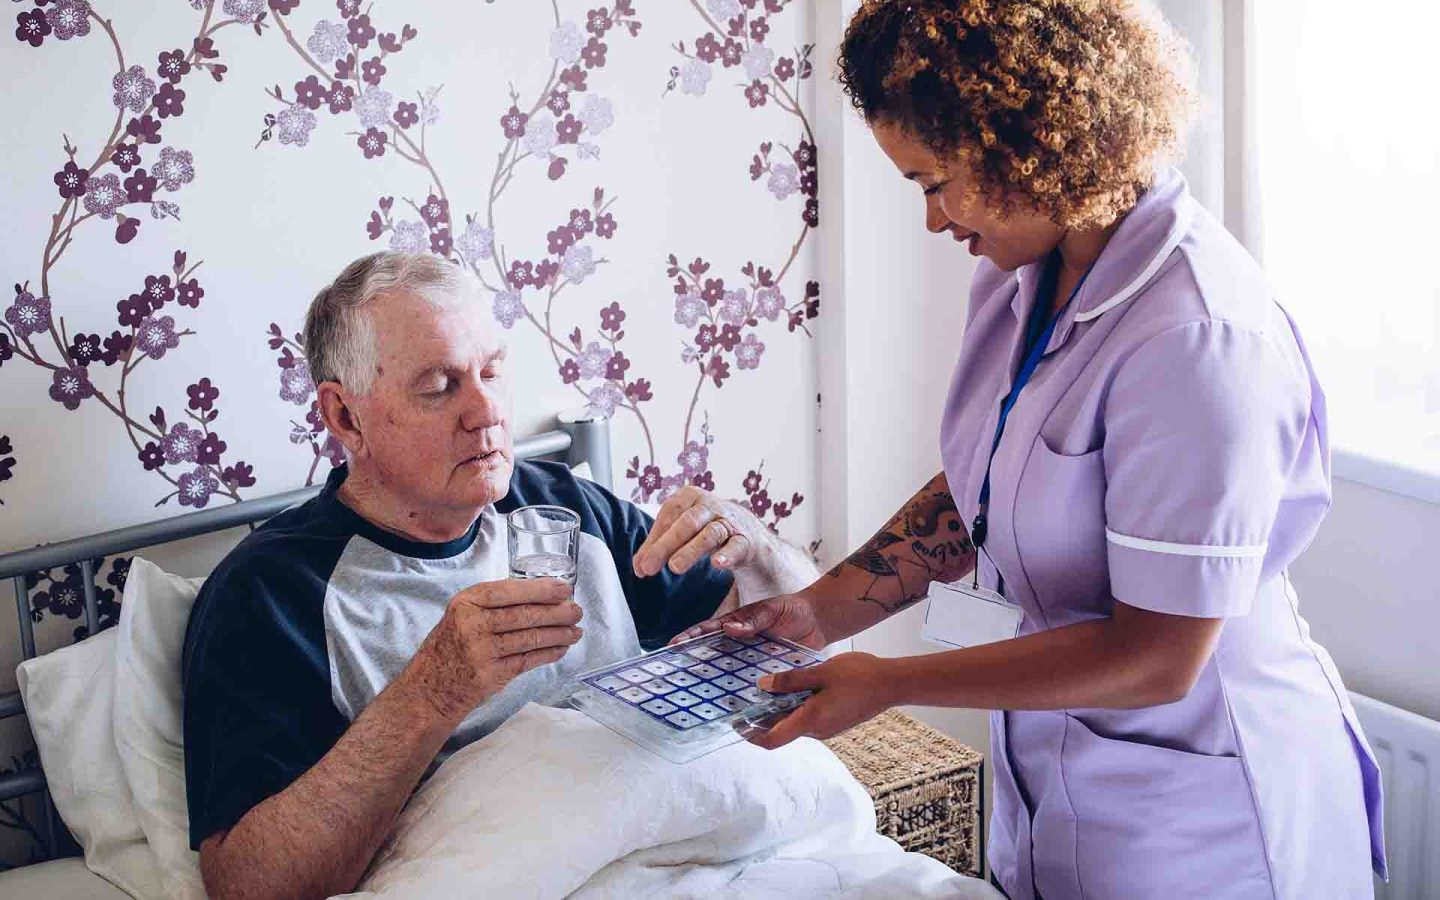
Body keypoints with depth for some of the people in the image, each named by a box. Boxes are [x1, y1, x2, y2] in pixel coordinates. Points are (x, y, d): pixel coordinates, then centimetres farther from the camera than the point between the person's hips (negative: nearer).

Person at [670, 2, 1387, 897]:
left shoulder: (1200, 337, -29)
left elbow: (1157, 658, -26)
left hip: (1200, 822, -7)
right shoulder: (1022, 275, -2)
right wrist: (822, 610, -1)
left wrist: (888, 683, -21)